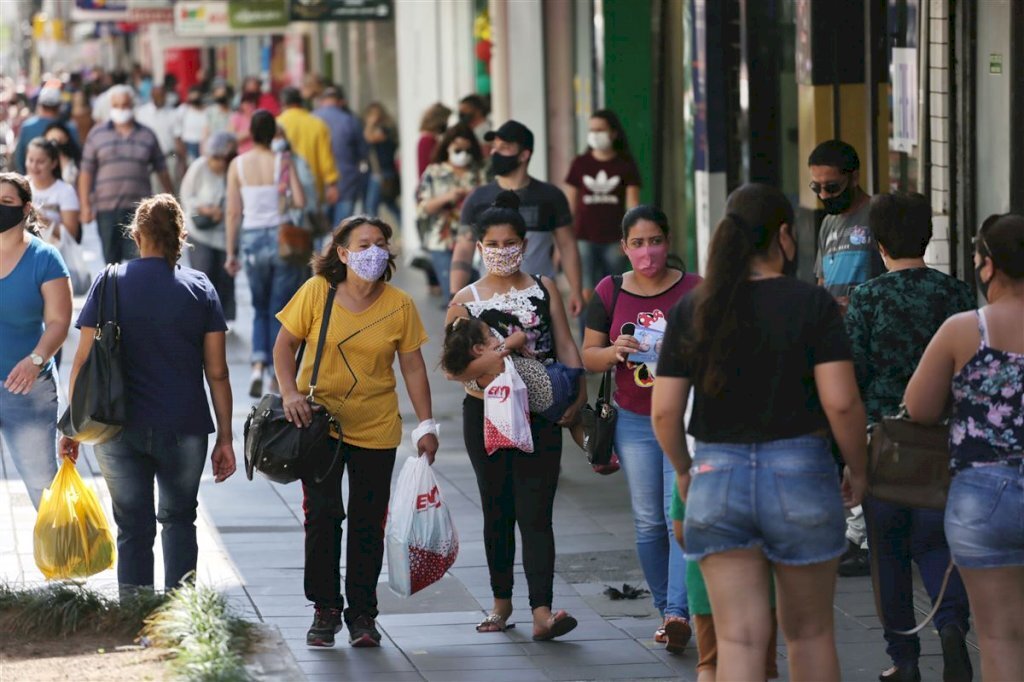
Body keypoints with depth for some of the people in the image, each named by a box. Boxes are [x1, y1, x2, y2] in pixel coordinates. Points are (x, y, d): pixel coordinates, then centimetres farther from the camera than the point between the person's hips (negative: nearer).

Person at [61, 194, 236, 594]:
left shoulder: (110, 284, -1)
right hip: (184, 426, 0)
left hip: (119, 427, 0)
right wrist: (225, 438, 5)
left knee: (133, 527, 8)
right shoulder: (199, 288, 0)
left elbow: (84, 361, -3)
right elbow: (217, 372, -1)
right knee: (178, 519, 18)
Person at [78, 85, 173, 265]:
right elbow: (86, 172, 5)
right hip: (106, 209, 1)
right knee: (110, 259, 7)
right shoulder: (97, 134, 8)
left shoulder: (147, 136, 9)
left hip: (138, 209, -1)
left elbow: (162, 171, 13)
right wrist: (85, 205, -3)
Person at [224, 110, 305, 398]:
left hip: (252, 239, 2)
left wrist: (230, 252, 4)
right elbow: (300, 201, -13)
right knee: (281, 310, 8)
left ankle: (258, 365, -3)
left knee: (261, 310, 16)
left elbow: (233, 212, -1)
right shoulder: (283, 161, -6)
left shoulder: (238, 165, -1)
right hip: (282, 237, -2)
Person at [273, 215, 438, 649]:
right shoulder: (316, 292, -6)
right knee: (322, 516, -1)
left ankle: (362, 613, 13)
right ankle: (325, 609, 12)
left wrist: (426, 426, 0)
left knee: (367, 523, 3)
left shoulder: (399, 305, -2)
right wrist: (290, 393, -14)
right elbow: (285, 344, 1)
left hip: (376, 430, 1)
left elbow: (413, 367, 3)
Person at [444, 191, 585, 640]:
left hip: (540, 416, -1)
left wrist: (577, 394, -7)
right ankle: (501, 601, 24)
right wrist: (484, 364, -23)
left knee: (535, 514, -8)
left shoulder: (544, 290, 6)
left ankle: (542, 612, -17)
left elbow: (565, 346, 6)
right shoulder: (466, 300, 3)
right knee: (497, 511, 11)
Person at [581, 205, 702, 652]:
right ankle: (665, 609, 18)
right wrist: (615, 351, -15)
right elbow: (589, 356, 7)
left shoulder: (693, 289, -2)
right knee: (648, 522, 7)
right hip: (634, 421, 3)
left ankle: (678, 611, -20)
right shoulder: (610, 293, 4)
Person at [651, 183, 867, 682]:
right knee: (809, 631, 14)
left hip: (716, 477, 2)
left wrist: (683, 469, 17)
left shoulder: (690, 311, 1)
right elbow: (841, 402, -13)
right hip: (801, 474, -2)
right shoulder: (813, 304, -7)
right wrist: (857, 469, 3)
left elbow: (664, 411, -1)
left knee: (739, 638, 0)